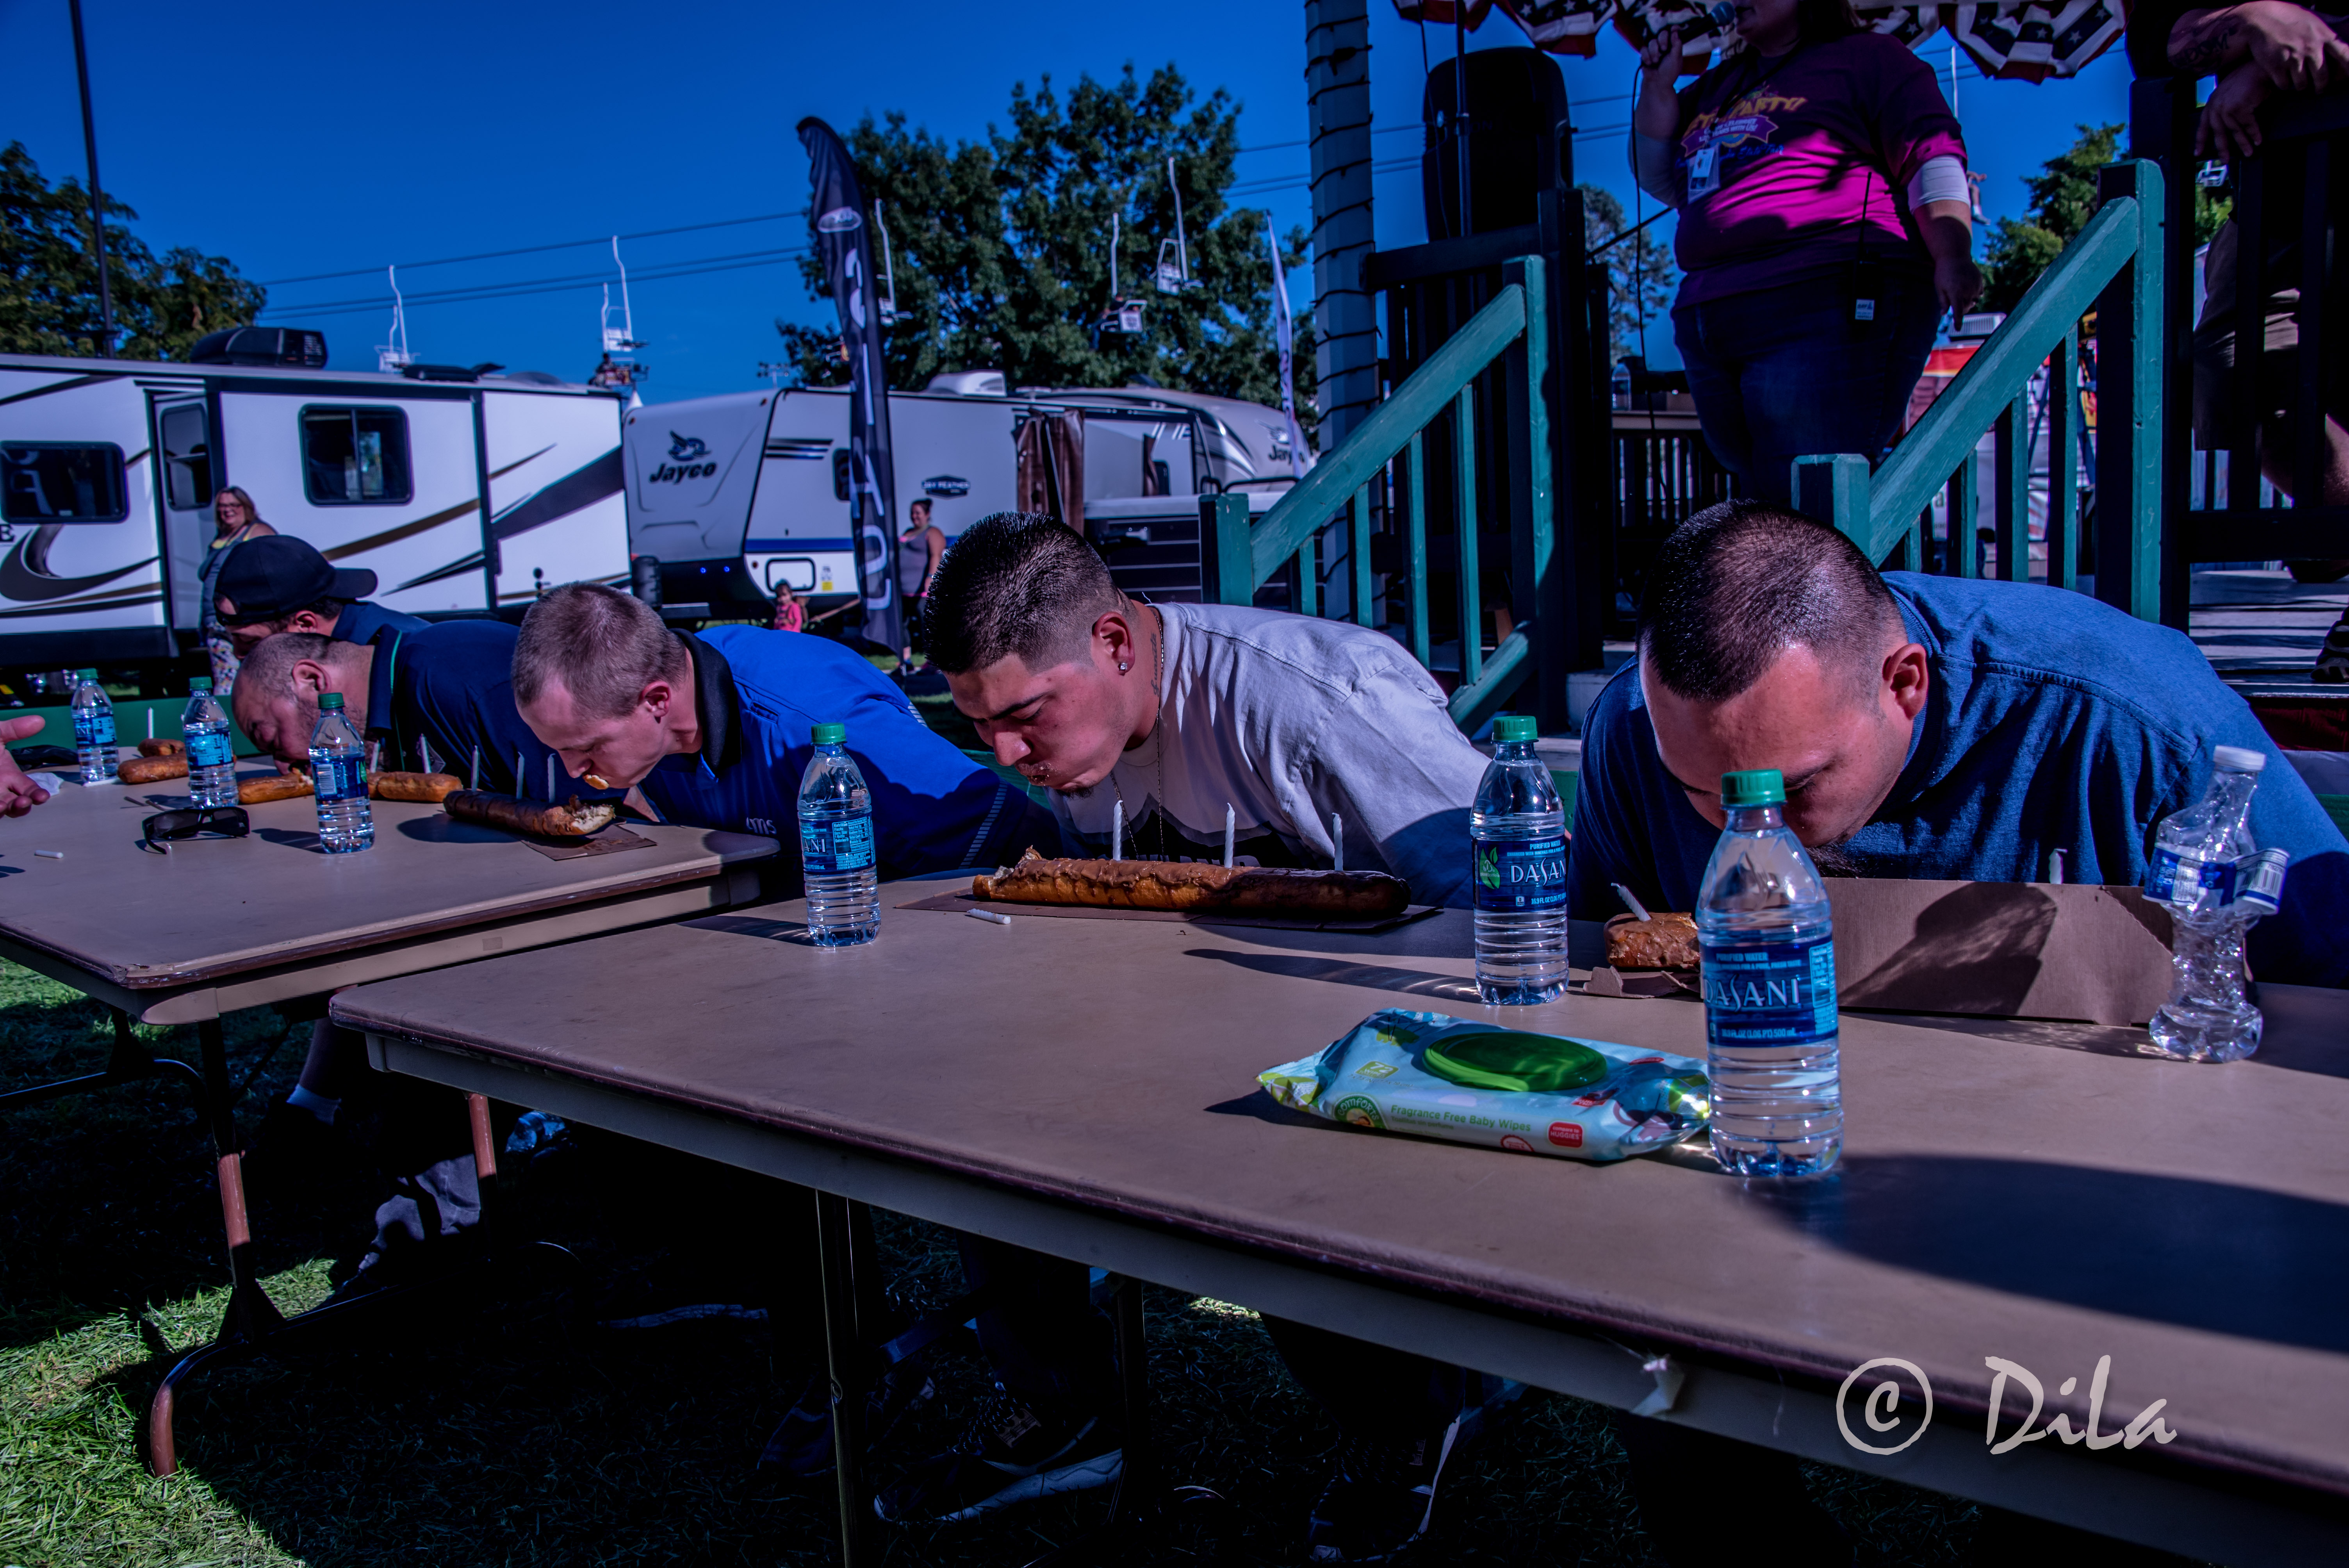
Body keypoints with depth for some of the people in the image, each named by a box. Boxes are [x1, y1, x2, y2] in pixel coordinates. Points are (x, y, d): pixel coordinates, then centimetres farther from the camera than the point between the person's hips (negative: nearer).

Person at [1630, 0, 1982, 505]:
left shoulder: (1867, 57, 5)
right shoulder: (1718, 85, 26)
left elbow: (1933, 158, -5)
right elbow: (1662, 182, 28)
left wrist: (1952, 257, -20)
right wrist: (1658, 84, 15)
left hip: (1827, 315, -7)